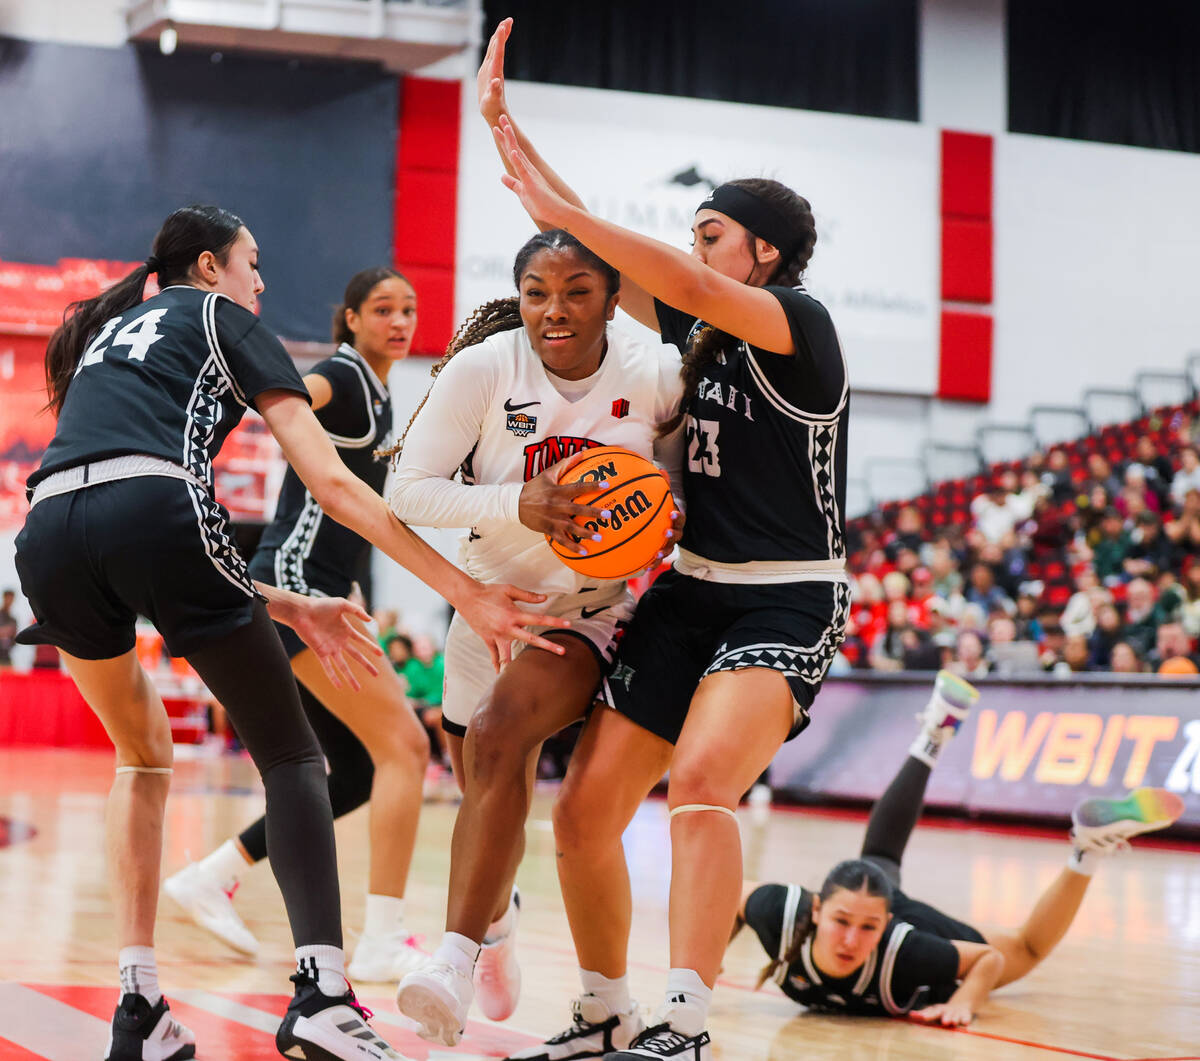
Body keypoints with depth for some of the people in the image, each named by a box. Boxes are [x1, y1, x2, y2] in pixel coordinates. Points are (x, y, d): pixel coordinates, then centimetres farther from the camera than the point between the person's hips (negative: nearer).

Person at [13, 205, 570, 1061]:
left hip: (48, 534, 5)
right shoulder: (221, 318, 21)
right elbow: (333, 483, 10)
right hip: (155, 516, -5)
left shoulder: (109, 332, 37)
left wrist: (288, 610, 33)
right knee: (292, 758, 8)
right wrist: (464, 592, 10)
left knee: (144, 757, 27)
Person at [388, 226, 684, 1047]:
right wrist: (518, 504, -31)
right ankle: (496, 918, 49)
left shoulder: (656, 377, -13)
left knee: (501, 731, -30)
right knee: (491, 795, 14)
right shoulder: (484, 368, -14)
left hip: (598, 610, -2)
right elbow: (408, 491, -15)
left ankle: (456, 961, -32)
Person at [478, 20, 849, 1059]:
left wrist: (562, 212, -22)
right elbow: (598, 255, 12)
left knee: (701, 779, -32)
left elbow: (691, 287, -26)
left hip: (786, 602, -8)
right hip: (691, 591, 8)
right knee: (584, 808, 1)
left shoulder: (801, 322, -9)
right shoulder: (696, 326, 12)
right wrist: (503, 122, 6)